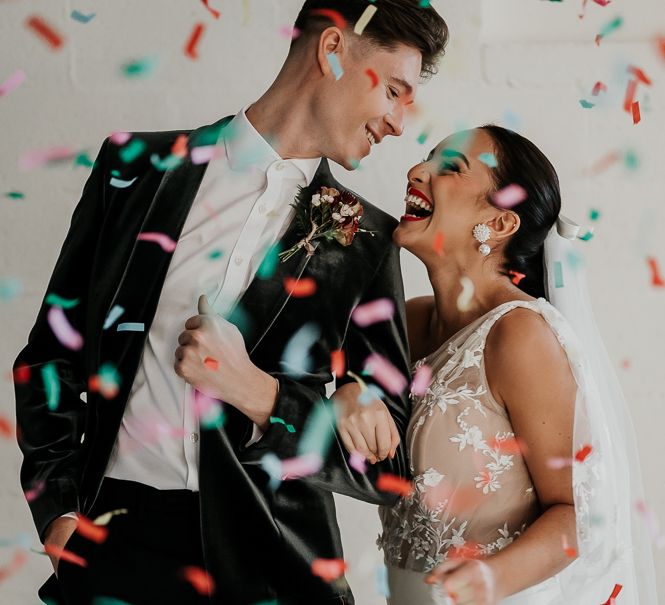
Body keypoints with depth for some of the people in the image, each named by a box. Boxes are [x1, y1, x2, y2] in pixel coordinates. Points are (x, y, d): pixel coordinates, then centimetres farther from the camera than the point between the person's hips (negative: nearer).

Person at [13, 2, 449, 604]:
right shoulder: (137, 165, 4)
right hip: (105, 542, 0)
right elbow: (52, 352, 8)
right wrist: (59, 509, -2)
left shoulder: (367, 239, 2)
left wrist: (256, 392, -14)